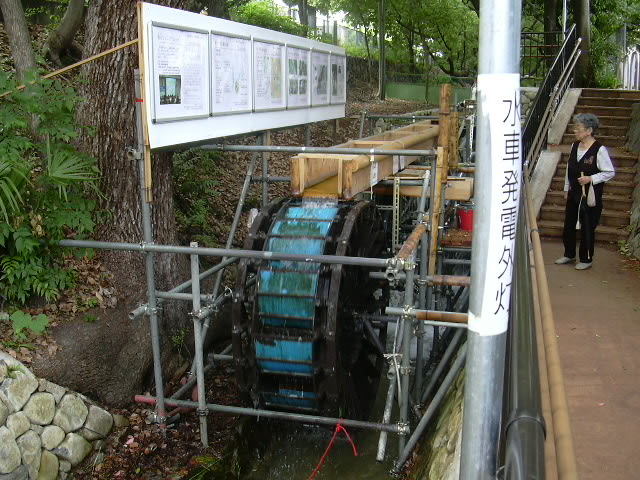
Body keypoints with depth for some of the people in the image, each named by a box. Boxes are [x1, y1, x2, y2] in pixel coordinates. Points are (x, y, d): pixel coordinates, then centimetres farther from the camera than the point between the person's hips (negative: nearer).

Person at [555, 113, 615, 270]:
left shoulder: (599, 150, -16)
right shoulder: (574, 146, 3)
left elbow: (610, 173, -12)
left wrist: (591, 178, -23)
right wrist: (567, 189, 14)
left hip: (590, 196, -6)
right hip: (574, 194, 6)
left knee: (587, 228, 5)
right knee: (569, 225, 15)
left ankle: (586, 259, 20)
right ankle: (569, 254, 33)